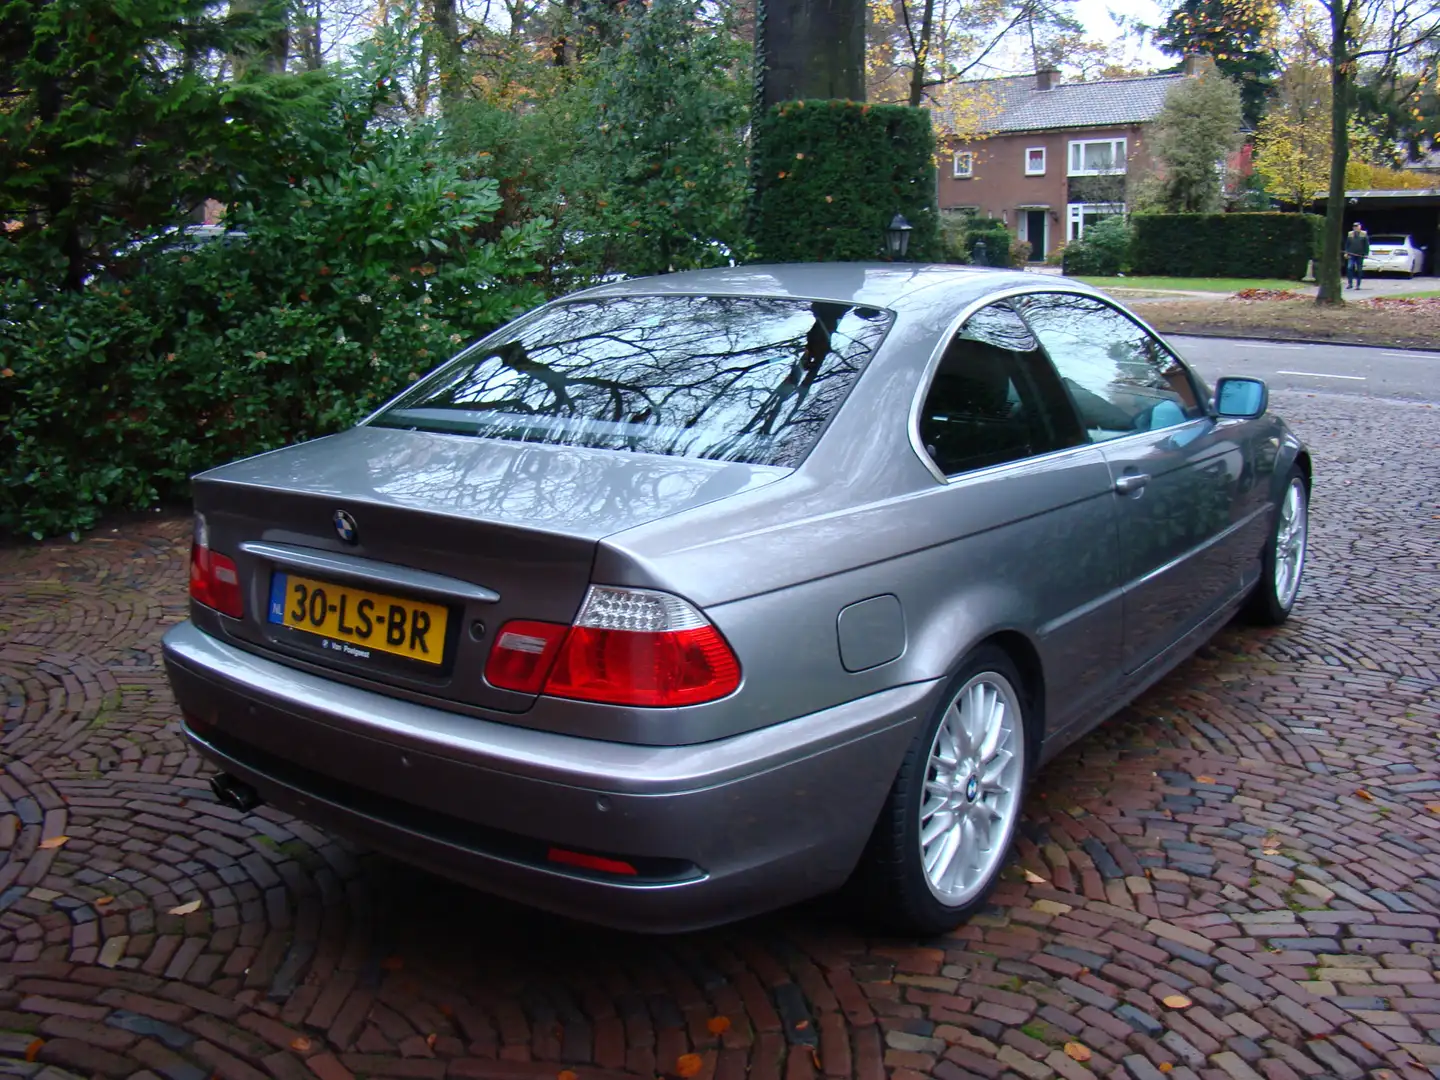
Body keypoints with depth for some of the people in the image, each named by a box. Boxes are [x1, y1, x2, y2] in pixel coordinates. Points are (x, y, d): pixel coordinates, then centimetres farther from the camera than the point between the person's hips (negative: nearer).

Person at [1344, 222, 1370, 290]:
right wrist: (1346, 252, 4)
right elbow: (1347, 244, 13)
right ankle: (1350, 283, -8)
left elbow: (1366, 245, 3)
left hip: (1360, 255, -1)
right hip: (1351, 254, 1)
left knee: (1359, 270, 3)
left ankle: (1357, 285, 9)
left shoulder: (1364, 234, 2)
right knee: (1349, 268, -14)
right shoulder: (1350, 234, 8)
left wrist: (1366, 253, -4)